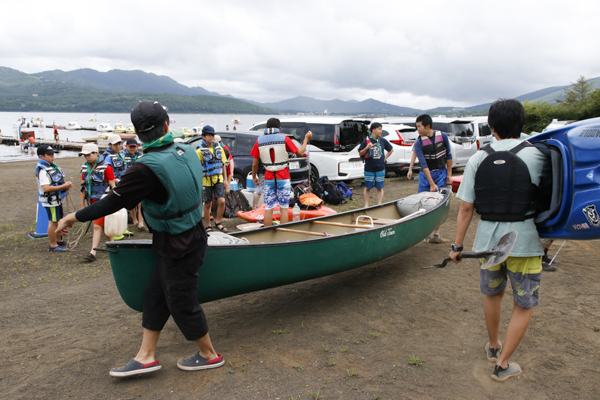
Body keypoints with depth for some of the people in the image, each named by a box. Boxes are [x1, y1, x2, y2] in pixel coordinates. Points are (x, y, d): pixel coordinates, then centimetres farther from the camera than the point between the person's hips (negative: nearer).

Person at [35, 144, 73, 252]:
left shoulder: (52, 165, 8)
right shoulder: (42, 170, -22)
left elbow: (57, 180, 21)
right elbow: (47, 188, -31)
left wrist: (66, 183, 1)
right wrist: (63, 186, -26)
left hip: (57, 199, 10)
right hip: (50, 201, -10)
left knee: (58, 220, 22)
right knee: (53, 222, 1)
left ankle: (59, 240, 40)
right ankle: (53, 245, 13)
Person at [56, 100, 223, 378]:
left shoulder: (147, 168, -26)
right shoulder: (187, 152, -4)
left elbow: (113, 202, -19)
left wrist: (74, 217, -5)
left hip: (177, 248, -8)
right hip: (192, 235, 8)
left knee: (182, 302, 9)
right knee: (155, 294, 17)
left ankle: (209, 355, 28)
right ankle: (146, 356, 29)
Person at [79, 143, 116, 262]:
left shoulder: (105, 167, -12)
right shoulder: (85, 167, 8)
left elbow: (113, 186, -10)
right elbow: (83, 186, 14)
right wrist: (82, 204, 13)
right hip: (92, 201, 6)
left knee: (97, 226, -8)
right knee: (103, 225, 14)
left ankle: (93, 252, -5)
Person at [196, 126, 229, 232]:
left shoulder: (219, 148, 7)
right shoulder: (200, 151, -7)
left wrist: (225, 179, 11)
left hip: (218, 179, 3)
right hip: (206, 180, -3)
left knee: (221, 201, -8)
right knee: (208, 204, 6)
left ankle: (218, 222, 12)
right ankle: (208, 226, 20)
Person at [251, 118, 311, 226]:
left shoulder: (259, 141, 1)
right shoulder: (284, 139, -5)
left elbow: (255, 164, 2)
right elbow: (300, 153, 0)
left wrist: (254, 177, 17)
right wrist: (306, 139, 15)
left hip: (268, 178, 1)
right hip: (283, 178, -1)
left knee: (268, 209, 7)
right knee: (284, 208, 6)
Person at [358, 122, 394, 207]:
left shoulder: (383, 141, 5)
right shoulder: (366, 141, -4)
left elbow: (391, 150, 20)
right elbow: (360, 153, -3)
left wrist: (385, 158, 8)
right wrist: (367, 147, -18)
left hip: (380, 169, 2)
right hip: (369, 169, -2)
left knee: (380, 188, 6)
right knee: (367, 187, 6)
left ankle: (379, 205, 14)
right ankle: (366, 205, 17)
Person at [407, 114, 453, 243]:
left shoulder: (443, 136, -8)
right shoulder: (419, 143, -12)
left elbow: (449, 156, 3)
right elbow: (423, 164, -17)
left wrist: (449, 175, 2)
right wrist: (432, 184, -21)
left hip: (441, 173, 0)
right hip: (425, 174, 0)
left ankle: (436, 233, 2)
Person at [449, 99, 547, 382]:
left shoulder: (478, 159, -3)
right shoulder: (535, 155, -9)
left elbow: (466, 208, -3)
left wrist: (457, 245, 4)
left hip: (488, 238, 3)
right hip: (524, 240, -3)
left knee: (492, 294, 24)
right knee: (524, 305, 14)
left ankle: (493, 346, 44)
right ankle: (502, 364, 20)